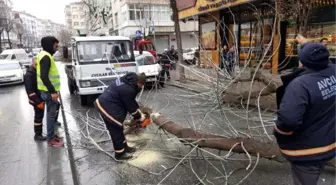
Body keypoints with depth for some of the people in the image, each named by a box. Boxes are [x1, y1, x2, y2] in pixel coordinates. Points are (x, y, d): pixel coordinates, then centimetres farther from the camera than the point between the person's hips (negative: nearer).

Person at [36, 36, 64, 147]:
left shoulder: (45, 55, 14)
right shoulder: (46, 57, -18)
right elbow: (44, 76, -26)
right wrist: (53, 91, -26)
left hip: (49, 90, 10)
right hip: (48, 91, -10)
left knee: (53, 112, 17)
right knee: (51, 113, -2)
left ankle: (52, 134, 28)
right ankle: (51, 139, 8)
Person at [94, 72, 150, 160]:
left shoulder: (129, 80, 4)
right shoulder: (128, 90, -26)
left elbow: (131, 102, 14)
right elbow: (131, 107, -14)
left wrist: (139, 112, 14)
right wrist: (141, 118, 1)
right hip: (107, 107, -10)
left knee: (117, 128, 21)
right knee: (116, 130, 3)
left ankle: (124, 146, 36)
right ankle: (120, 153, 19)